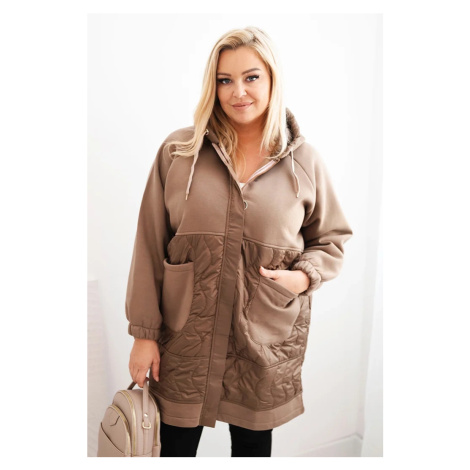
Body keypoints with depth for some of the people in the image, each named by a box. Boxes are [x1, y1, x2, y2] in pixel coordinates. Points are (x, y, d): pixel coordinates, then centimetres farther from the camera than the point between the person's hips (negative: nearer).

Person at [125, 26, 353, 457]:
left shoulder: (305, 162, -3)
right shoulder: (178, 151, -5)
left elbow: (332, 238, 9)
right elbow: (150, 244, -4)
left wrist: (304, 275, -11)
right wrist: (143, 332, -3)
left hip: (267, 340, 1)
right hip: (185, 335, 0)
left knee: (253, 442, 21)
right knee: (175, 443, 17)